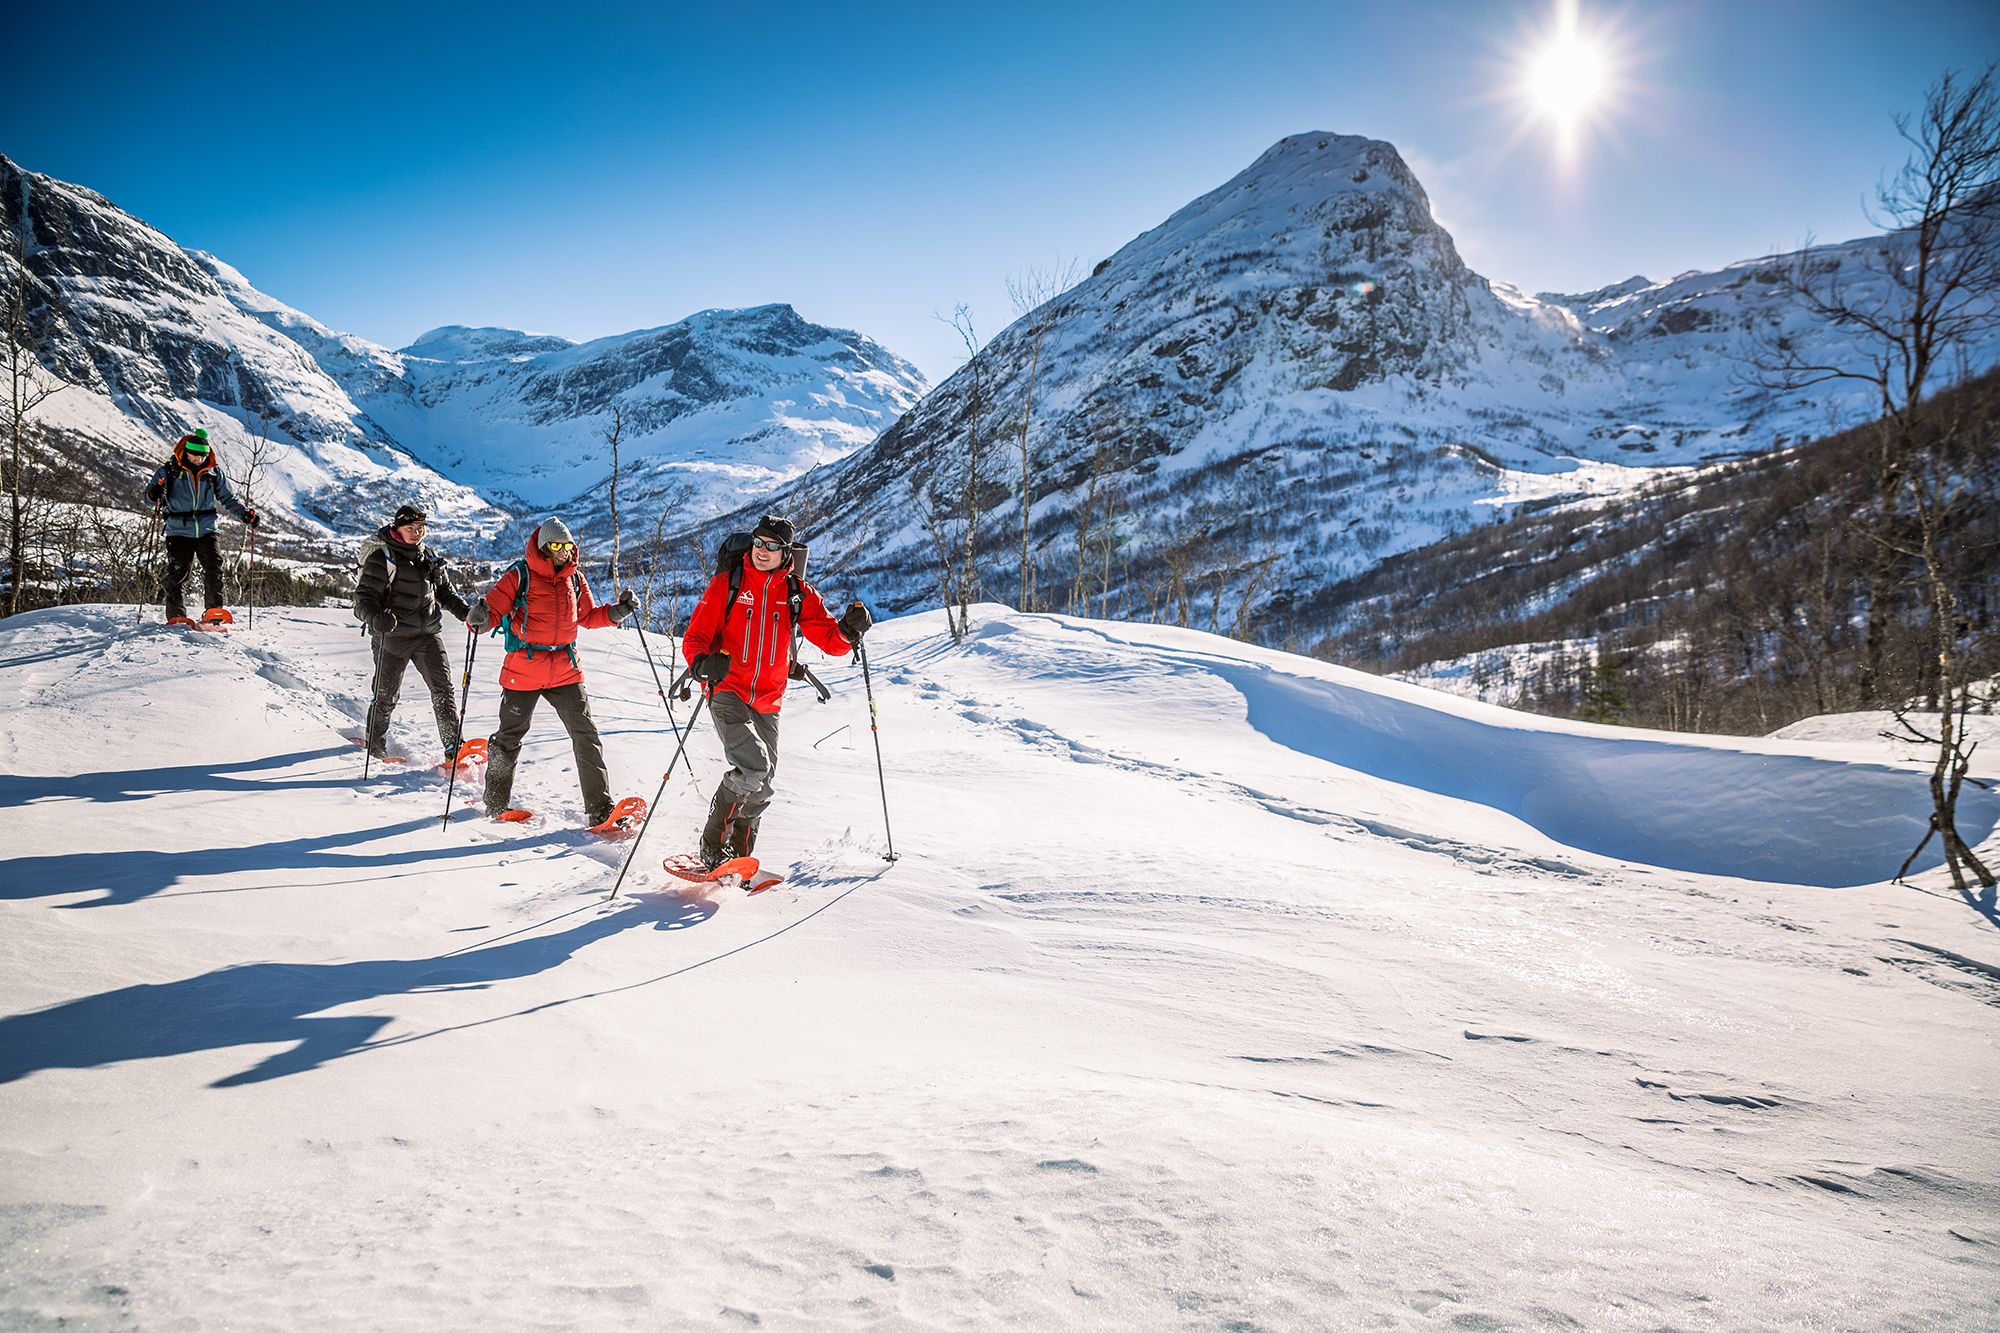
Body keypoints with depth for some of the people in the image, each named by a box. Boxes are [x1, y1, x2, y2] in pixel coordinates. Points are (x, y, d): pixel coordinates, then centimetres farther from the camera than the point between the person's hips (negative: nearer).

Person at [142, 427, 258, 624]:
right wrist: (155, 495, -24)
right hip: (178, 531, -2)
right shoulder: (169, 470, 1)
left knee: (214, 568, -13)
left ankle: (213, 611, -11)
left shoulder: (213, 472, 9)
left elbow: (228, 497, 17)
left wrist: (245, 512, 2)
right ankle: (176, 615, 2)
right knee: (177, 574, -4)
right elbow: (149, 496, 0)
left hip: (206, 529, 2)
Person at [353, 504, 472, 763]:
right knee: (386, 694, 6)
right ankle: (375, 741, 30)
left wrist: (465, 611, 7)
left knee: (443, 688, -4)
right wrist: (376, 618, -35)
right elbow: (364, 596, -16)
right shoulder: (383, 557, -10)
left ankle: (454, 747, -3)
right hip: (393, 634, -5)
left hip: (428, 633, 5)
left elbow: (445, 590, 22)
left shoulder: (430, 556, 10)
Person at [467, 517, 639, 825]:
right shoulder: (519, 576, -6)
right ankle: (495, 804, 28)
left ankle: (600, 809, 0)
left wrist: (616, 611, 5)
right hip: (523, 671, -3)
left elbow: (587, 616, 19)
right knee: (510, 736, 10)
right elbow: (494, 609, -9)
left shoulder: (575, 578, 9)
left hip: (565, 670, 3)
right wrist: (479, 619, -31)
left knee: (585, 733, -3)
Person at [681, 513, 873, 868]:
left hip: (767, 703, 4)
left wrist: (849, 629, -18)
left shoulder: (799, 594, 7)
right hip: (727, 693, -4)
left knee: (761, 789, 9)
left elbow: (831, 640, 5)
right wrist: (702, 663, -23)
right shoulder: (726, 585, 1)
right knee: (753, 766, -24)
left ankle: (736, 858, 27)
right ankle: (712, 848, -8)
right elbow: (695, 637, -1)